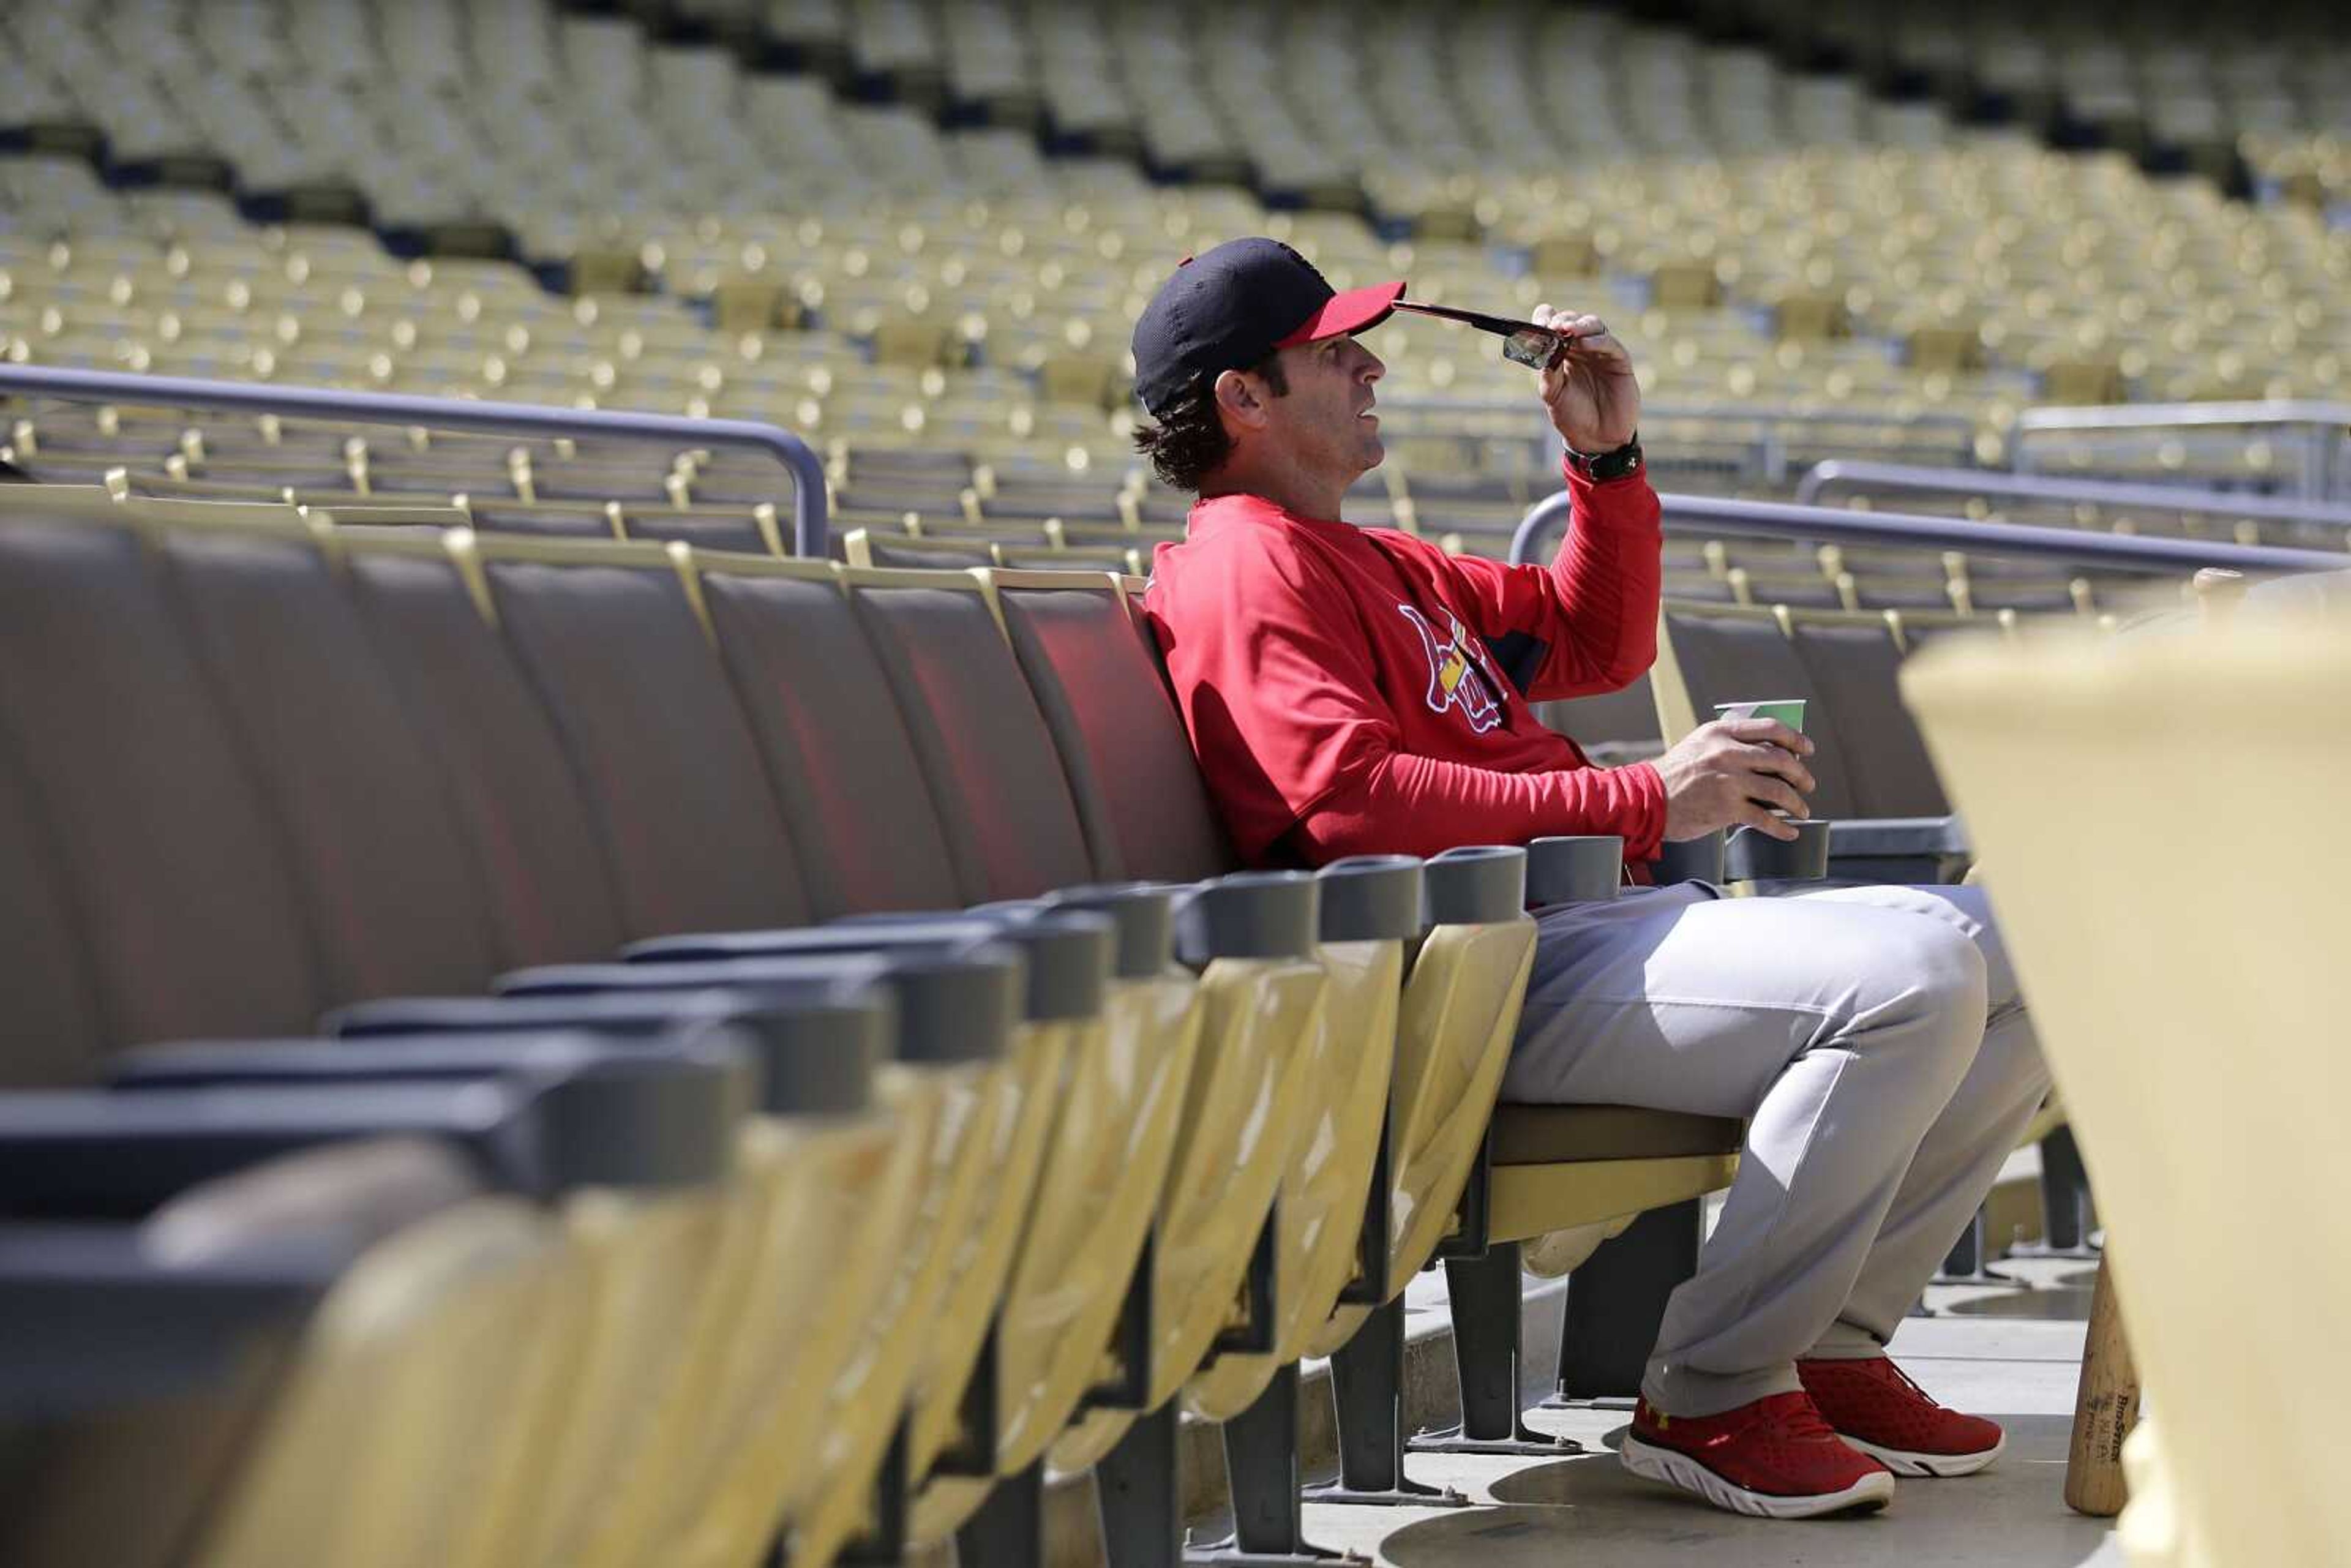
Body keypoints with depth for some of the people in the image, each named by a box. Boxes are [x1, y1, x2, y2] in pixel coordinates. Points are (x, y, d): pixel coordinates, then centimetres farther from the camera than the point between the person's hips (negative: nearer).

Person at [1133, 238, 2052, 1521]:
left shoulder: (1376, 563, 27)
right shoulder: (1246, 566, -5)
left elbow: (1596, 642, 35)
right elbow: (1355, 799, -20)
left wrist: (1610, 456, 19)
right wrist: (1644, 800, -21)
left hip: (1616, 922, 10)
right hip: (1510, 972, -10)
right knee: (1912, 977, -27)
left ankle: (1827, 1344, 6)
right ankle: (1708, 1398, -20)